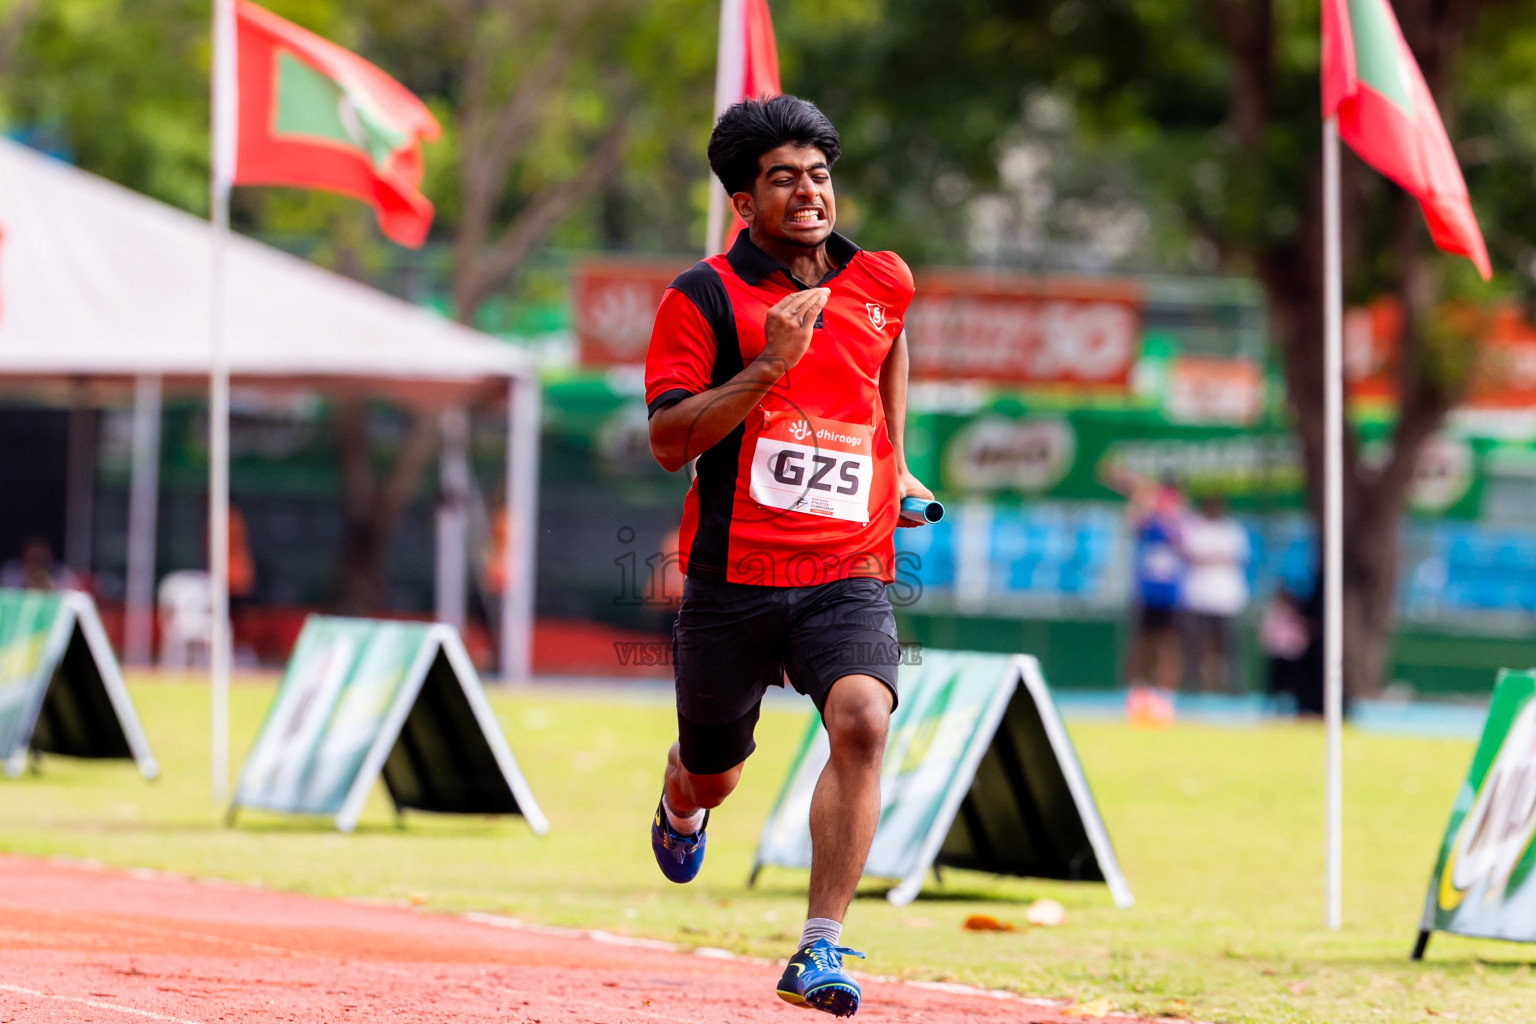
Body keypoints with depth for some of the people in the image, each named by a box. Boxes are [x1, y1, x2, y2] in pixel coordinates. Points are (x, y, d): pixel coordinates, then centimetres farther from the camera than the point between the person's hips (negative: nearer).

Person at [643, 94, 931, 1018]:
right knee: (714, 774, 13)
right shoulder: (704, 299, -5)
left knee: (861, 721, -26)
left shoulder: (882, 281, 8)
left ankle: (820, 949, -24)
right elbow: (669, 442, -13)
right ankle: (681, 804, 54)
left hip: (850, 575, 1)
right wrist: (770, 365, -22)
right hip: (732, 577, -1)